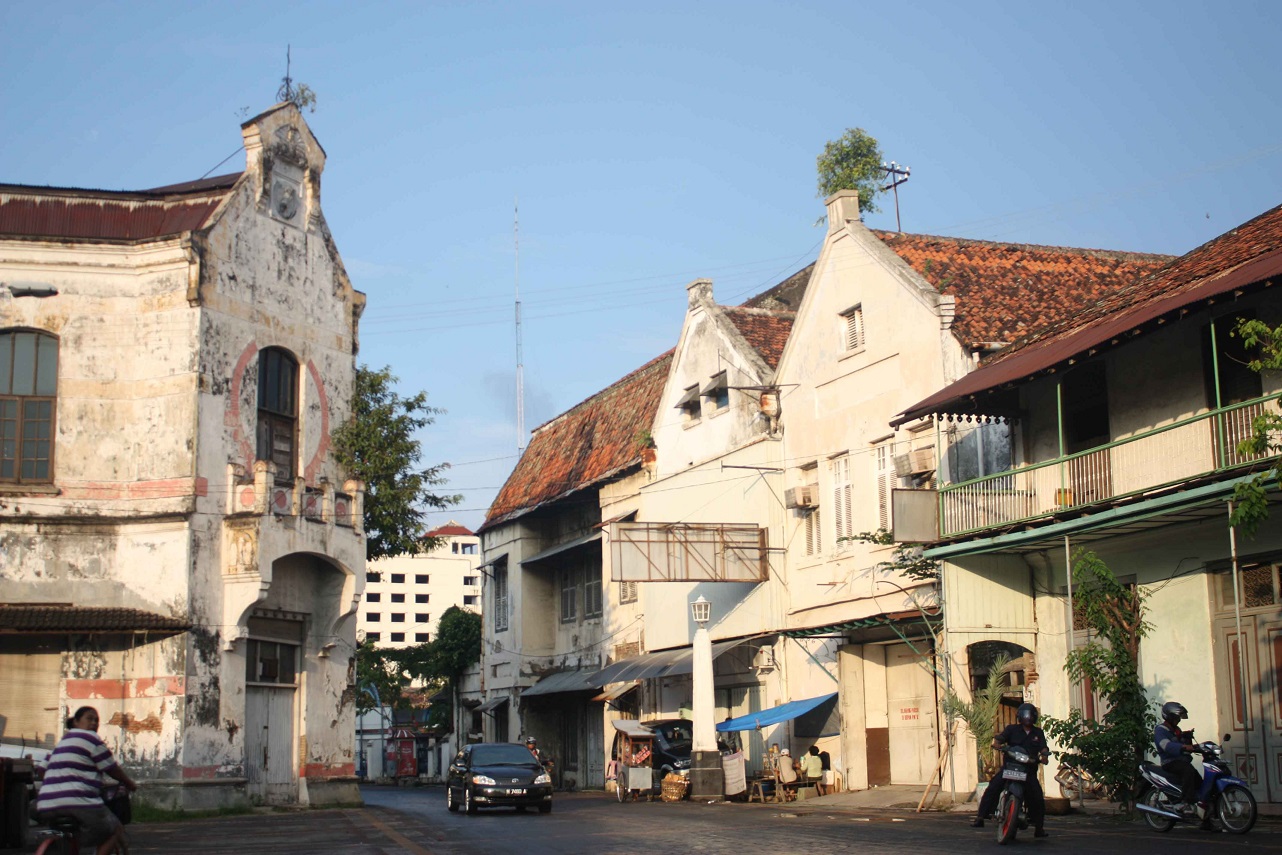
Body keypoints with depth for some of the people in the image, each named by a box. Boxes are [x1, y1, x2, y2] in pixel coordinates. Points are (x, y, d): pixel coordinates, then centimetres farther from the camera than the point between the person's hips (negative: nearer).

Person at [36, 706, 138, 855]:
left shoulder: (62, 741, 25)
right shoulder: (90, 738, 0)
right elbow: (112, 769, 4)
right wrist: (130, 784, 20)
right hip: (78, 803, -8)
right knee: (115, 830, 9)